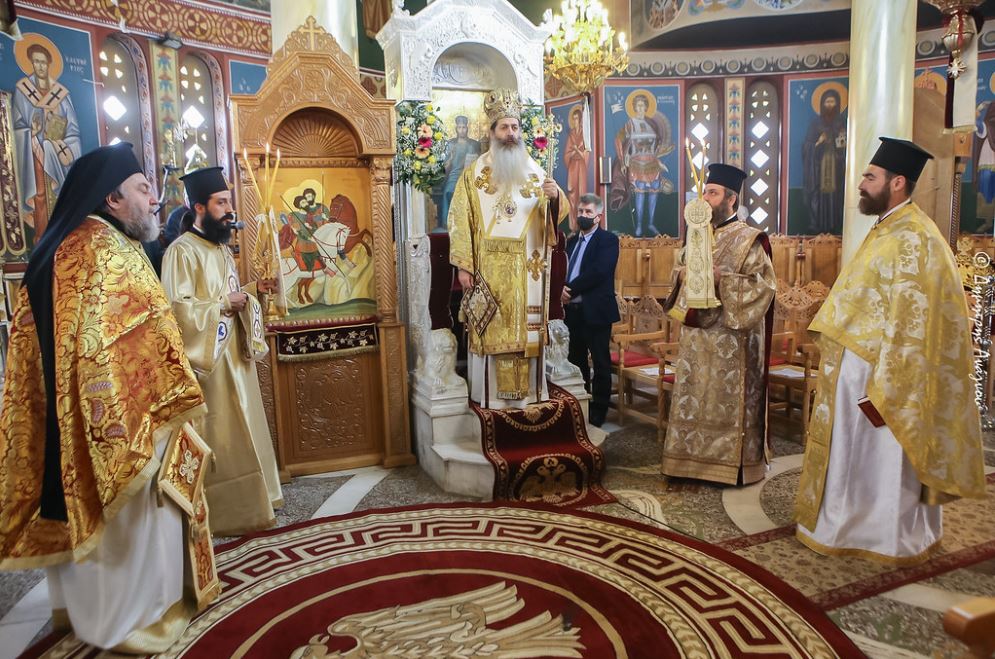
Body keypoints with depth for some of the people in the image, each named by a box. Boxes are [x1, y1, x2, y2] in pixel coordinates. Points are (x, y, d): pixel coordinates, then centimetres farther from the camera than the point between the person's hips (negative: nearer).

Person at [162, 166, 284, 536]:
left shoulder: (221, 248, 12)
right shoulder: (182, 251, -16)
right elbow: (177, 309, -24)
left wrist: (253, 290, 3)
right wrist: (225, 305, -20)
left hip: (233, 355, 9)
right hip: (207, 359, -9)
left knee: (240, 431, 16)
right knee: (217, 436, 0)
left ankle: (246, 501, 30)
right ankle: (220, 511, 13)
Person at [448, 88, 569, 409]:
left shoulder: (536, 172, 10)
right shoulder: (474, 173, 4)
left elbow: (554, 216, 7)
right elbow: (459, 220, -3)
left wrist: (555, 197, -16)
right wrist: (464, 266, -11)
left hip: (527, 270, 2)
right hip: (488, 268, -2)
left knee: (527, 328, 5)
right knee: (490, 330, 0)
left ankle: (528, 390, 16)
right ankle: (491, 393, 9)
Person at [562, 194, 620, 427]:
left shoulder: (608, 240, -4)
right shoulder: (572, 241, 18)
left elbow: (599, 272, -17)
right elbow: (564, 270, 16)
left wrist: (571, 290, -16)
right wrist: (562, 290, -3)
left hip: (595, 311, -6)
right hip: (572, 311, 7)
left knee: (600, 363, 3)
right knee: (576, 361, 13)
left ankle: (597, 412, 12)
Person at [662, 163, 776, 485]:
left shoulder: (750, 239, -6)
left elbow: (763, 286, -12)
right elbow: (685, 277, 21)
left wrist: (721, 278, -20)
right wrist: (684, 275, -2)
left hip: (731, 339, -6)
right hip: (697, 334, 6)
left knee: (728, 403, 0)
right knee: (694, 400, 9)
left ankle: (731, 465, 12)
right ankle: (696, 460, 20)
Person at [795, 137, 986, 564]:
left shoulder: (912, 239, -19)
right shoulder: (888, 231, 12)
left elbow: (909, 324, -24)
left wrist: (882, 389, -24)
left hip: (884, 371, -9)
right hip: (859, 365, 10)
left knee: (882, 460, 5)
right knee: (855, 455, 18)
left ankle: (892, 539, 22)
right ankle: (847, 524, 33)